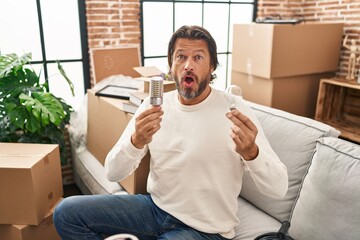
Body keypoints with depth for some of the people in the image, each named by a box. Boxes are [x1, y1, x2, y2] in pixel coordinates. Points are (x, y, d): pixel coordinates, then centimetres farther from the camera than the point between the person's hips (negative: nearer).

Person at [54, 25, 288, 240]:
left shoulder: (234, 108, -14)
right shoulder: (153, 106, -3)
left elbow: (279, 187, -17)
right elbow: (113, 173, -7)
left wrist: (251, 152, -39)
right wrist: (136, 141, -28)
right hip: (155, 206, 5)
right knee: (67, 212, -5)